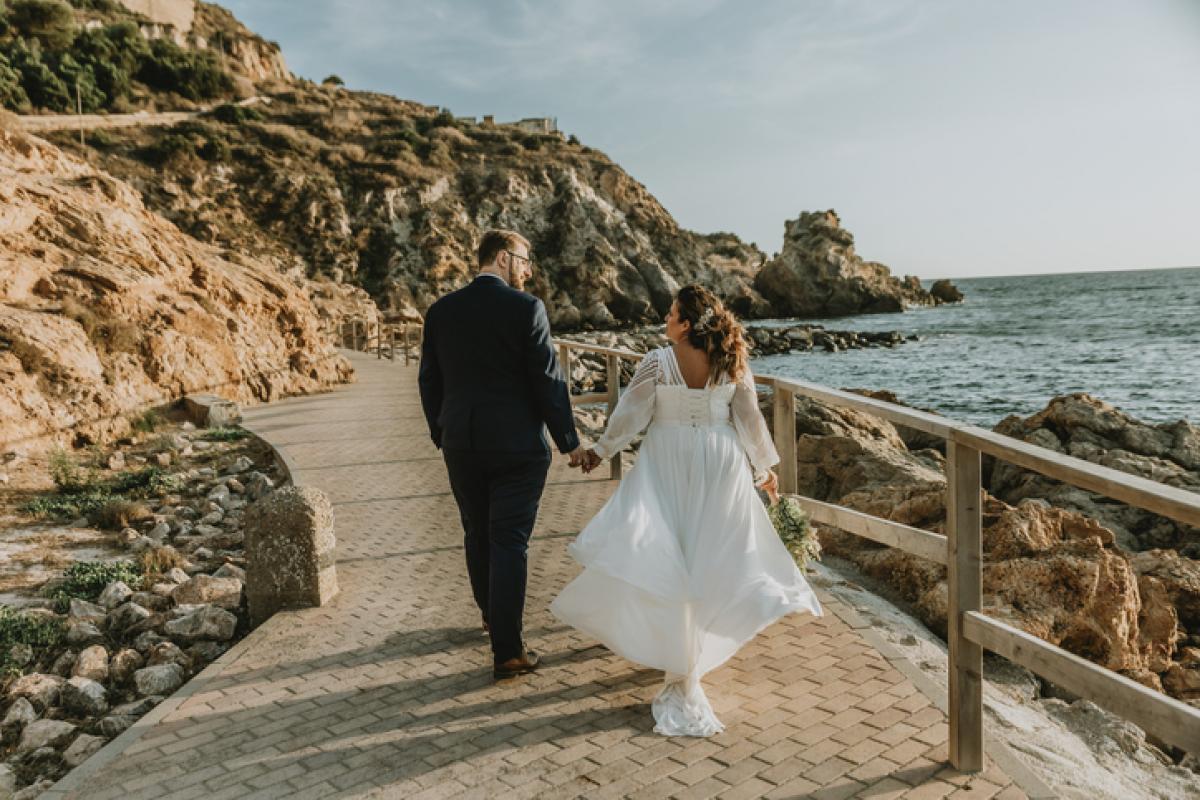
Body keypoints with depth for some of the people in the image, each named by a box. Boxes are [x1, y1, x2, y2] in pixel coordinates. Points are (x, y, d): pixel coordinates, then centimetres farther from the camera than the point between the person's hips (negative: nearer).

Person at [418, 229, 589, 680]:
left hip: (460, 444, 5)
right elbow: (547, 380, -12)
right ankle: (507, 652, 4)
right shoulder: (525, 307, -11)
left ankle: (492, 615, 41)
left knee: (477, 534, 20)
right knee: (509, 542, 1)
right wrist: (569, 440, -2)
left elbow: (429, 380, 8)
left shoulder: (441, 311, 3)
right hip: (517, 445, -5)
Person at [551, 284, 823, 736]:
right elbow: (749, 418, 3)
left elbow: (630, 413, -5)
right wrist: (764, 467, 15)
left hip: (668, 466, -3)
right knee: (712, 552, 14)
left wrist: (601, 450, 10)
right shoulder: (732, 363, -5)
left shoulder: (658, 362, -13)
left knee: (665, 550, 4)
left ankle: (680, 663, 7)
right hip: (721, 469, 3)